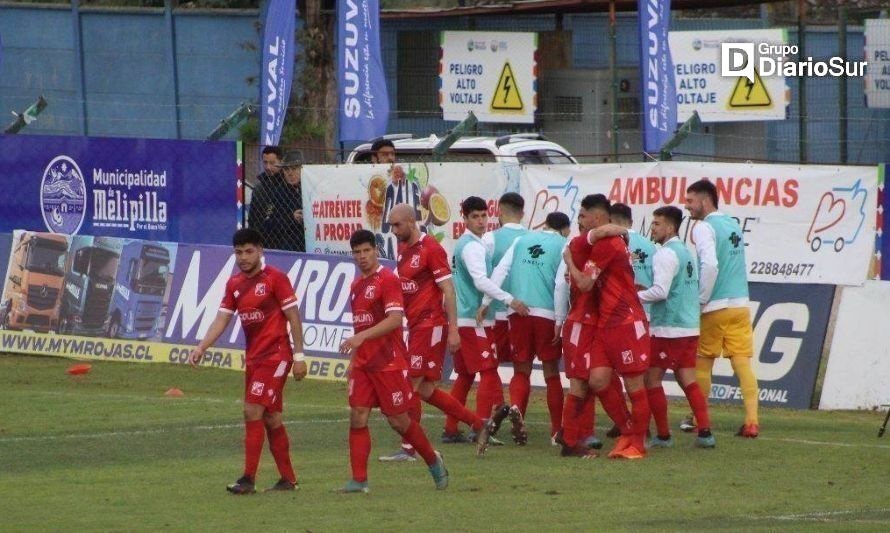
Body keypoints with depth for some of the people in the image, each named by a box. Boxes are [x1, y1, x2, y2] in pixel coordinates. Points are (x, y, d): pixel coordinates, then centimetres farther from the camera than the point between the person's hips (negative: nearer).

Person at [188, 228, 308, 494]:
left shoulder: (275, 278, -9)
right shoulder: (234, 284, 10)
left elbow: (293, 317, -8)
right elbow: (221, 320, 7)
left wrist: (299, 356, -11)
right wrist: (201, 347, -8)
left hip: (275, 356, -7)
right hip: (253, 358, 7)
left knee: (253, 411, -15)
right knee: (270, 418, 10)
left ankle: (249, 479, -14)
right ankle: (287, 479, 18)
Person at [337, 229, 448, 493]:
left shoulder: (388, 280, -10)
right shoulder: (356, 285, 14)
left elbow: (395, 319, -22)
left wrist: (361, 336, -30)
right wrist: (353, 360, 20)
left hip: (389, 362, -7)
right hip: (363, 363, 7)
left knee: (398, 420, 0)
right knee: (357, 416, -4)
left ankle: (433, 461, 22)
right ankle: (359, 480, -4)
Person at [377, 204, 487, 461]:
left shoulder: (431, 249, -12)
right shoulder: (403, 248, 14)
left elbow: (448, 290, -13)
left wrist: (453, 329, -17)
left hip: (430, 324, -9)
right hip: (415, 325, 9)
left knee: (412, 385, -9)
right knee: (426, 391, 9)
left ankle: (408, 449, -5)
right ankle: (478, 424, 18)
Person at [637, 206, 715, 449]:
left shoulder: (666, 254, -13)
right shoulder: (686, 252, 17)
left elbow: (660, 291, -20)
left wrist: (635, 295, -8)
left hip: (667, 329, -9)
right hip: (690, 327, 9)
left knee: (652, 379, 0)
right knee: (688, 380, 9)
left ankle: (663, 435, 1)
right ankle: (705, 432, 0)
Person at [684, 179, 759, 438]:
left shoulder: (704, 228, -9)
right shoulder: (734, 226, 14)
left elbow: (710, 264, -22)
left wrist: (702, 299, -11)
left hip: (715, 308, -6)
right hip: (741, 304, 6)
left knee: (702, 364, 8)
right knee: (743, 363, 1)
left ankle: (699, 420, 16)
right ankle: (752, 421, -8)